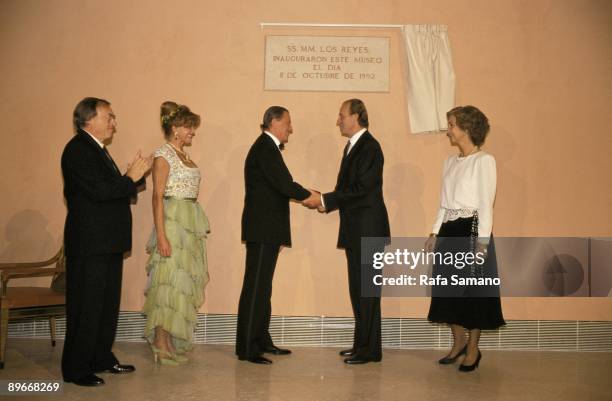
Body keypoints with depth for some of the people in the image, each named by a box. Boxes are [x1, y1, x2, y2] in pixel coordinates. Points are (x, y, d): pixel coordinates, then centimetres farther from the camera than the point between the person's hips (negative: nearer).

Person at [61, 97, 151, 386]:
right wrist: (131, 178, -14)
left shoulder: (96, 149, 17)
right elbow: (99, 191, -25)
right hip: (89, 245, -10)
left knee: (108, 305, 17)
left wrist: (135, 176, 2)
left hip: (108, 243, 10)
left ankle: (101, 359, 29)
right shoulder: (78, 149, -15)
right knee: (86, 307, -2)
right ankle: (76, 369, 8)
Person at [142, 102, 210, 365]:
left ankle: (171, 344, 17)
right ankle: (160, 346, 2)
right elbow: (158, 196, -14)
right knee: (169, 281, -5)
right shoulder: (163, 155, -8)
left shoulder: (184, 155, 16)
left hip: (191, 224, 9)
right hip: (172, 220, -9)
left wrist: (200, 227, 13)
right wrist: (161, 235, -20)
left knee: (183, 281, 10)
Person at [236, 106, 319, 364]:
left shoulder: (267, 147, 19)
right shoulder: (265, 148, -13)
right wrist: (310, 196, -5)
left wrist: (309, 195, 10)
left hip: (267, 230, 10)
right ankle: (247, 348, -2)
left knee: (262, 287, 14)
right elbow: (284, 184, -20)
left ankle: (262, 341, 22)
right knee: (255, 288, -7)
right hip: (262, 230, -10)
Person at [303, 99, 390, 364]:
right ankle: (362, 345, 23)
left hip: (367, 230, -10)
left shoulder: (369, 147, -13)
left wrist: (324, 200, -17)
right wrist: (325, 202, 4)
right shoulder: (352, 146, 17)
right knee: (358, 288, 14)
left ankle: (369, 349, 6)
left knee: (365, 289, -3)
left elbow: (361, 189, -20)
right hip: (356, 231, 10)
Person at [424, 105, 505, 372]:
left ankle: (473, 350, 16)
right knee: (449, 288, 12)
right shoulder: (451, 162, 13)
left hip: (471, 230, -7)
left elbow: (486, 205, -12)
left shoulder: (483, 161, -9)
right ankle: (459, 342, 28)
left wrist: (482, 242, -16)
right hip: (449, 231, 7)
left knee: (472, 290, 2)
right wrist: (435, 233, 12)